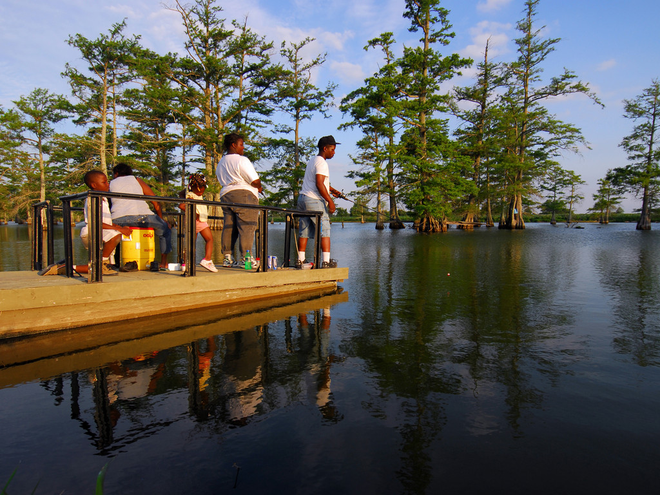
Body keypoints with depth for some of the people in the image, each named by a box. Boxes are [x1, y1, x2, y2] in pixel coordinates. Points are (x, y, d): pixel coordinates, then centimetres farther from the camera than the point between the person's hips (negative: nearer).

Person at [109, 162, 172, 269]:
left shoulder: (111, 183, 26)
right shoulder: (136, 179, 23)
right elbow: (155, 202, 18)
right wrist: (161, 219, 29)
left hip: (119, 219, 2)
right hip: (142, 216, -1)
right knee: (165, 229, 20)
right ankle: (163, 262, 13)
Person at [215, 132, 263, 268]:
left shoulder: (220, 163, 20)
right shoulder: (241, 160, -7)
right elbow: (255, 180, -12)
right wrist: (259, 187, 10)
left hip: (225, 195, 8)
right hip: (244, 196, -8)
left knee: (228, 227, 10)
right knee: (246, 227, -6)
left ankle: (227, 257, 11)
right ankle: (245, 258, -8)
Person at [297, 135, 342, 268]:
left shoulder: (312, 161, 20)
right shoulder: (321, 163, -10)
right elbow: (319, 185, -19)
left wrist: (331, 189, 24)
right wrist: (330, 201, -16)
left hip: (302, 198, 9)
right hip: (314, 200, -9)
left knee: (304, 231, 9)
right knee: (324, 231, -5)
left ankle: (300, 260, 10)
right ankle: (326, 261, -8)